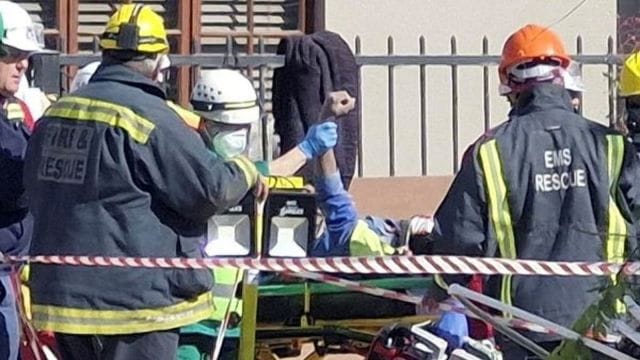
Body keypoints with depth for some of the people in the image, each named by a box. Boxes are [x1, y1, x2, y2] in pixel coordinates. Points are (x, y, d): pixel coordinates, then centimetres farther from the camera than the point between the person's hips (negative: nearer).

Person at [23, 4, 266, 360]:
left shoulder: (55, 113, 9)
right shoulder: (148, 116, -16)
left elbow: (38, 196, 21)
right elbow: (210, 188, -15)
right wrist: (245, 170, 5)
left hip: (61, 291, 8)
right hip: (131, 300, -8)